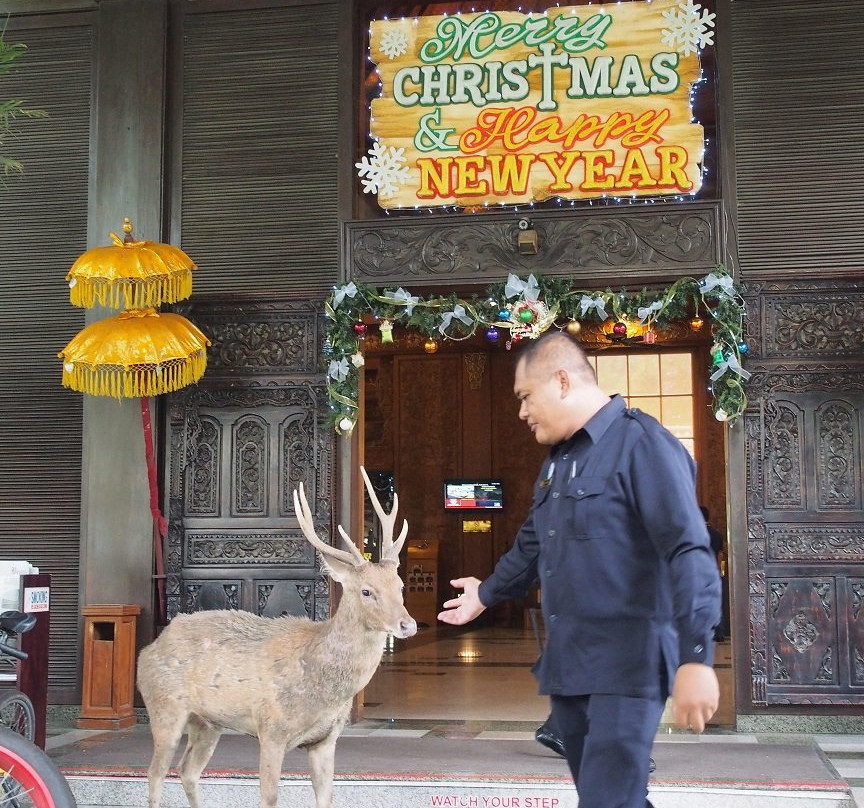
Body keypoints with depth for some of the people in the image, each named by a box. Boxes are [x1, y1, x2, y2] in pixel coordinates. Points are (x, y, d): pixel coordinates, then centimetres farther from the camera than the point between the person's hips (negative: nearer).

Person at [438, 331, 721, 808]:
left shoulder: (641, 445, -12)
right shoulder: (557, 460, 17)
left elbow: (688, 554, -21)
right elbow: (532, 546, 32)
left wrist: (695, 657, -28)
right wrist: (488, 593, 44)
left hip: (625, 666, -8)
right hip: (565, 663, 9)